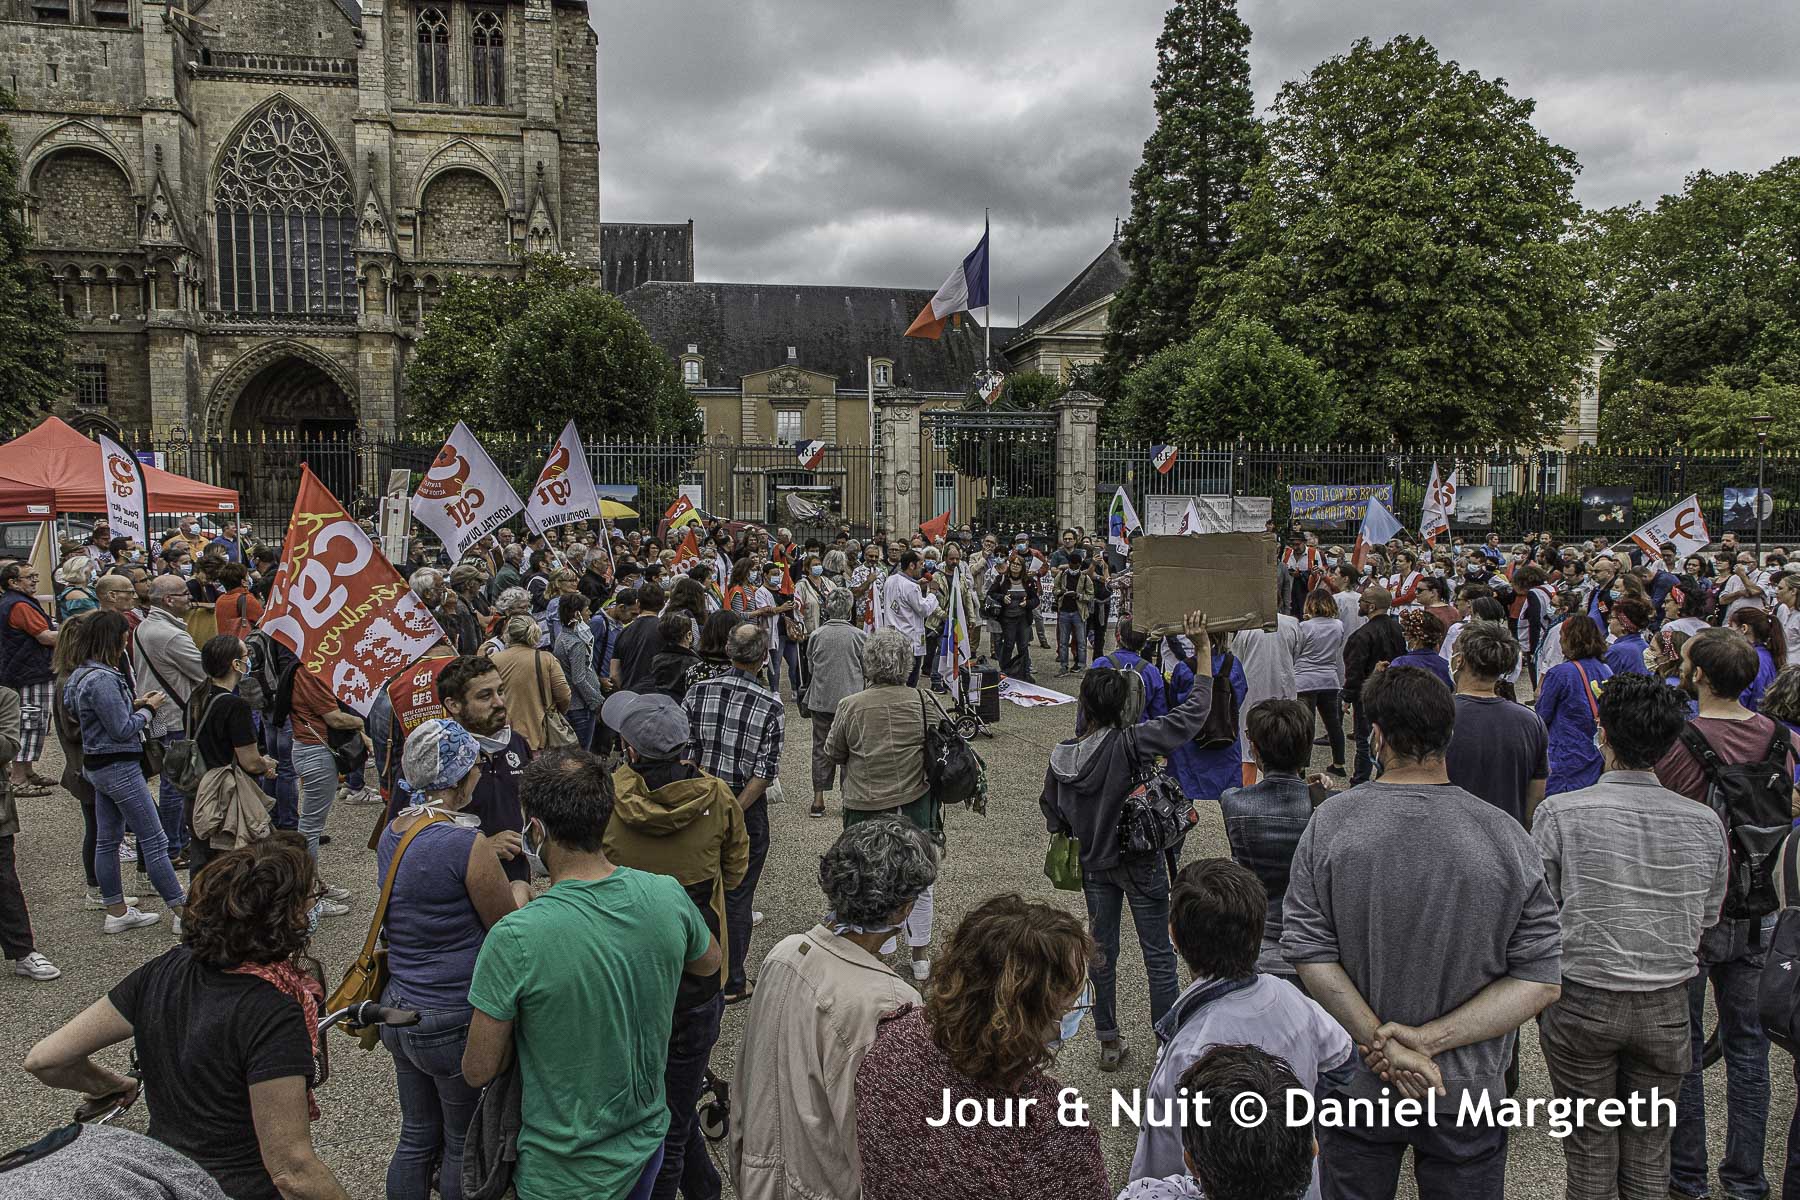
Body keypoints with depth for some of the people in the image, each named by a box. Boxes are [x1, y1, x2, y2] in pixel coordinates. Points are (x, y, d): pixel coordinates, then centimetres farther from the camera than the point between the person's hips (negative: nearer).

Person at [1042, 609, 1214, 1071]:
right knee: (1158, 955, 10)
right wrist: (1203, 649, -14)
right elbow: (1194, 712, -20)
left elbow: (1052, 815, 2)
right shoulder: (1130, 744, -25)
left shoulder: (1061, 756, -11)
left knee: (1102, 953, 17)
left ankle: (1109, 1043, 28)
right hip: (1141, 864, -4)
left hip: (1095, 866, 4)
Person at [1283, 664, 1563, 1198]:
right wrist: (1430, 1040, -15)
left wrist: (1384, 1045, -15)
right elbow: (1541, 979, -13)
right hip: (1467, 1089, 0)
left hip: (1356, 1082, 0)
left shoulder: (1331, 823, -15)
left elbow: (1310, 954, -16)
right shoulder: (1505, 836, -14)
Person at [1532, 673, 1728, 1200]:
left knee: (1590, 1154, 13)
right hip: (1666, 1008, 3)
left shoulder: (1559, 814, -17)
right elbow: (1707, 918, 6)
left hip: (1582, 1003, -3)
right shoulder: (1705, 823, -6)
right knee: (1648, 1156, 18)